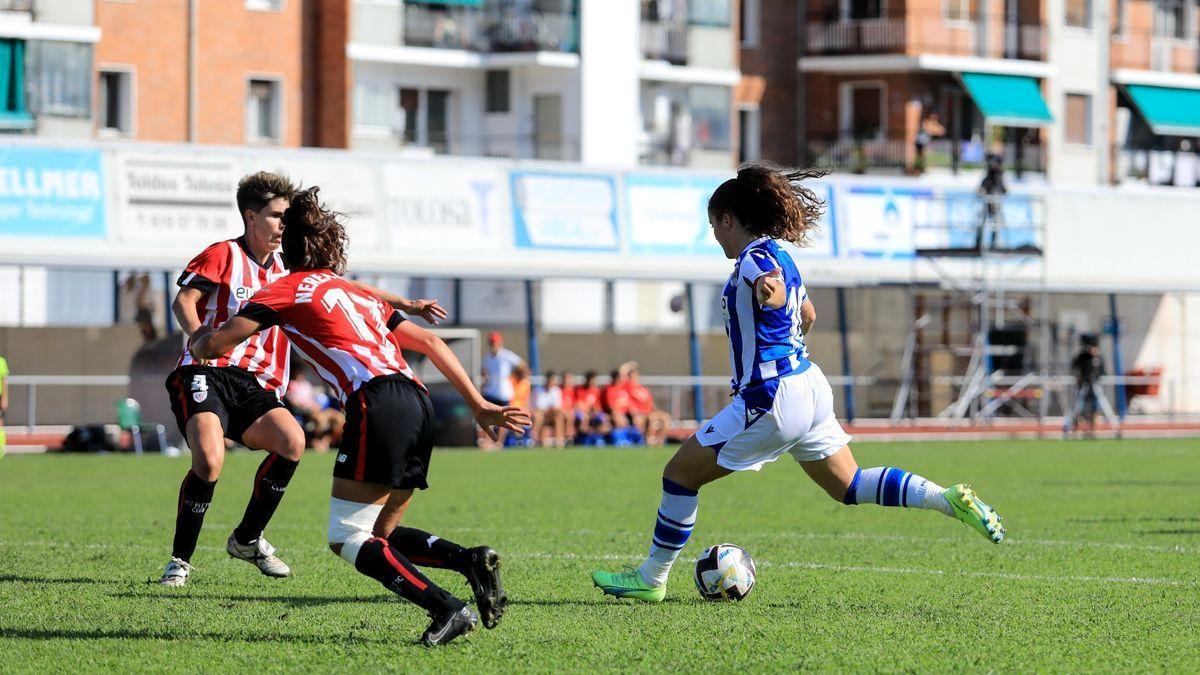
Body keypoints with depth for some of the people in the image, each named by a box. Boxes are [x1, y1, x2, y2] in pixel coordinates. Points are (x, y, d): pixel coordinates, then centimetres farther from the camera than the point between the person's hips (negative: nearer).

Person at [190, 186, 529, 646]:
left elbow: (214, 344, 7)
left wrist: (198, 343, 31)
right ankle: (470, 560, -6)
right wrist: (479, 406, 26)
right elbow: (429, 342, 27)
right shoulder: (359, 295, 30)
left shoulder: (289, 289, 11)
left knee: (348, 540, -4)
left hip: (378, 405, -8)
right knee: (380, 534, 17)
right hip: (418, 403, 8)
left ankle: (448, 609, -18)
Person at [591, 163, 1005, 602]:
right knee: (850, 487, 14)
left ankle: (651, 579, 9)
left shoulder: (755, 257, -12)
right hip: (808, 384, 9)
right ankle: (949, 499, 0)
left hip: (771, 398, -9)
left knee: (680, 474, 2)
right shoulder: (778, 255, 17)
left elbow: (772, 287, -35)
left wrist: (766, 291, -53)